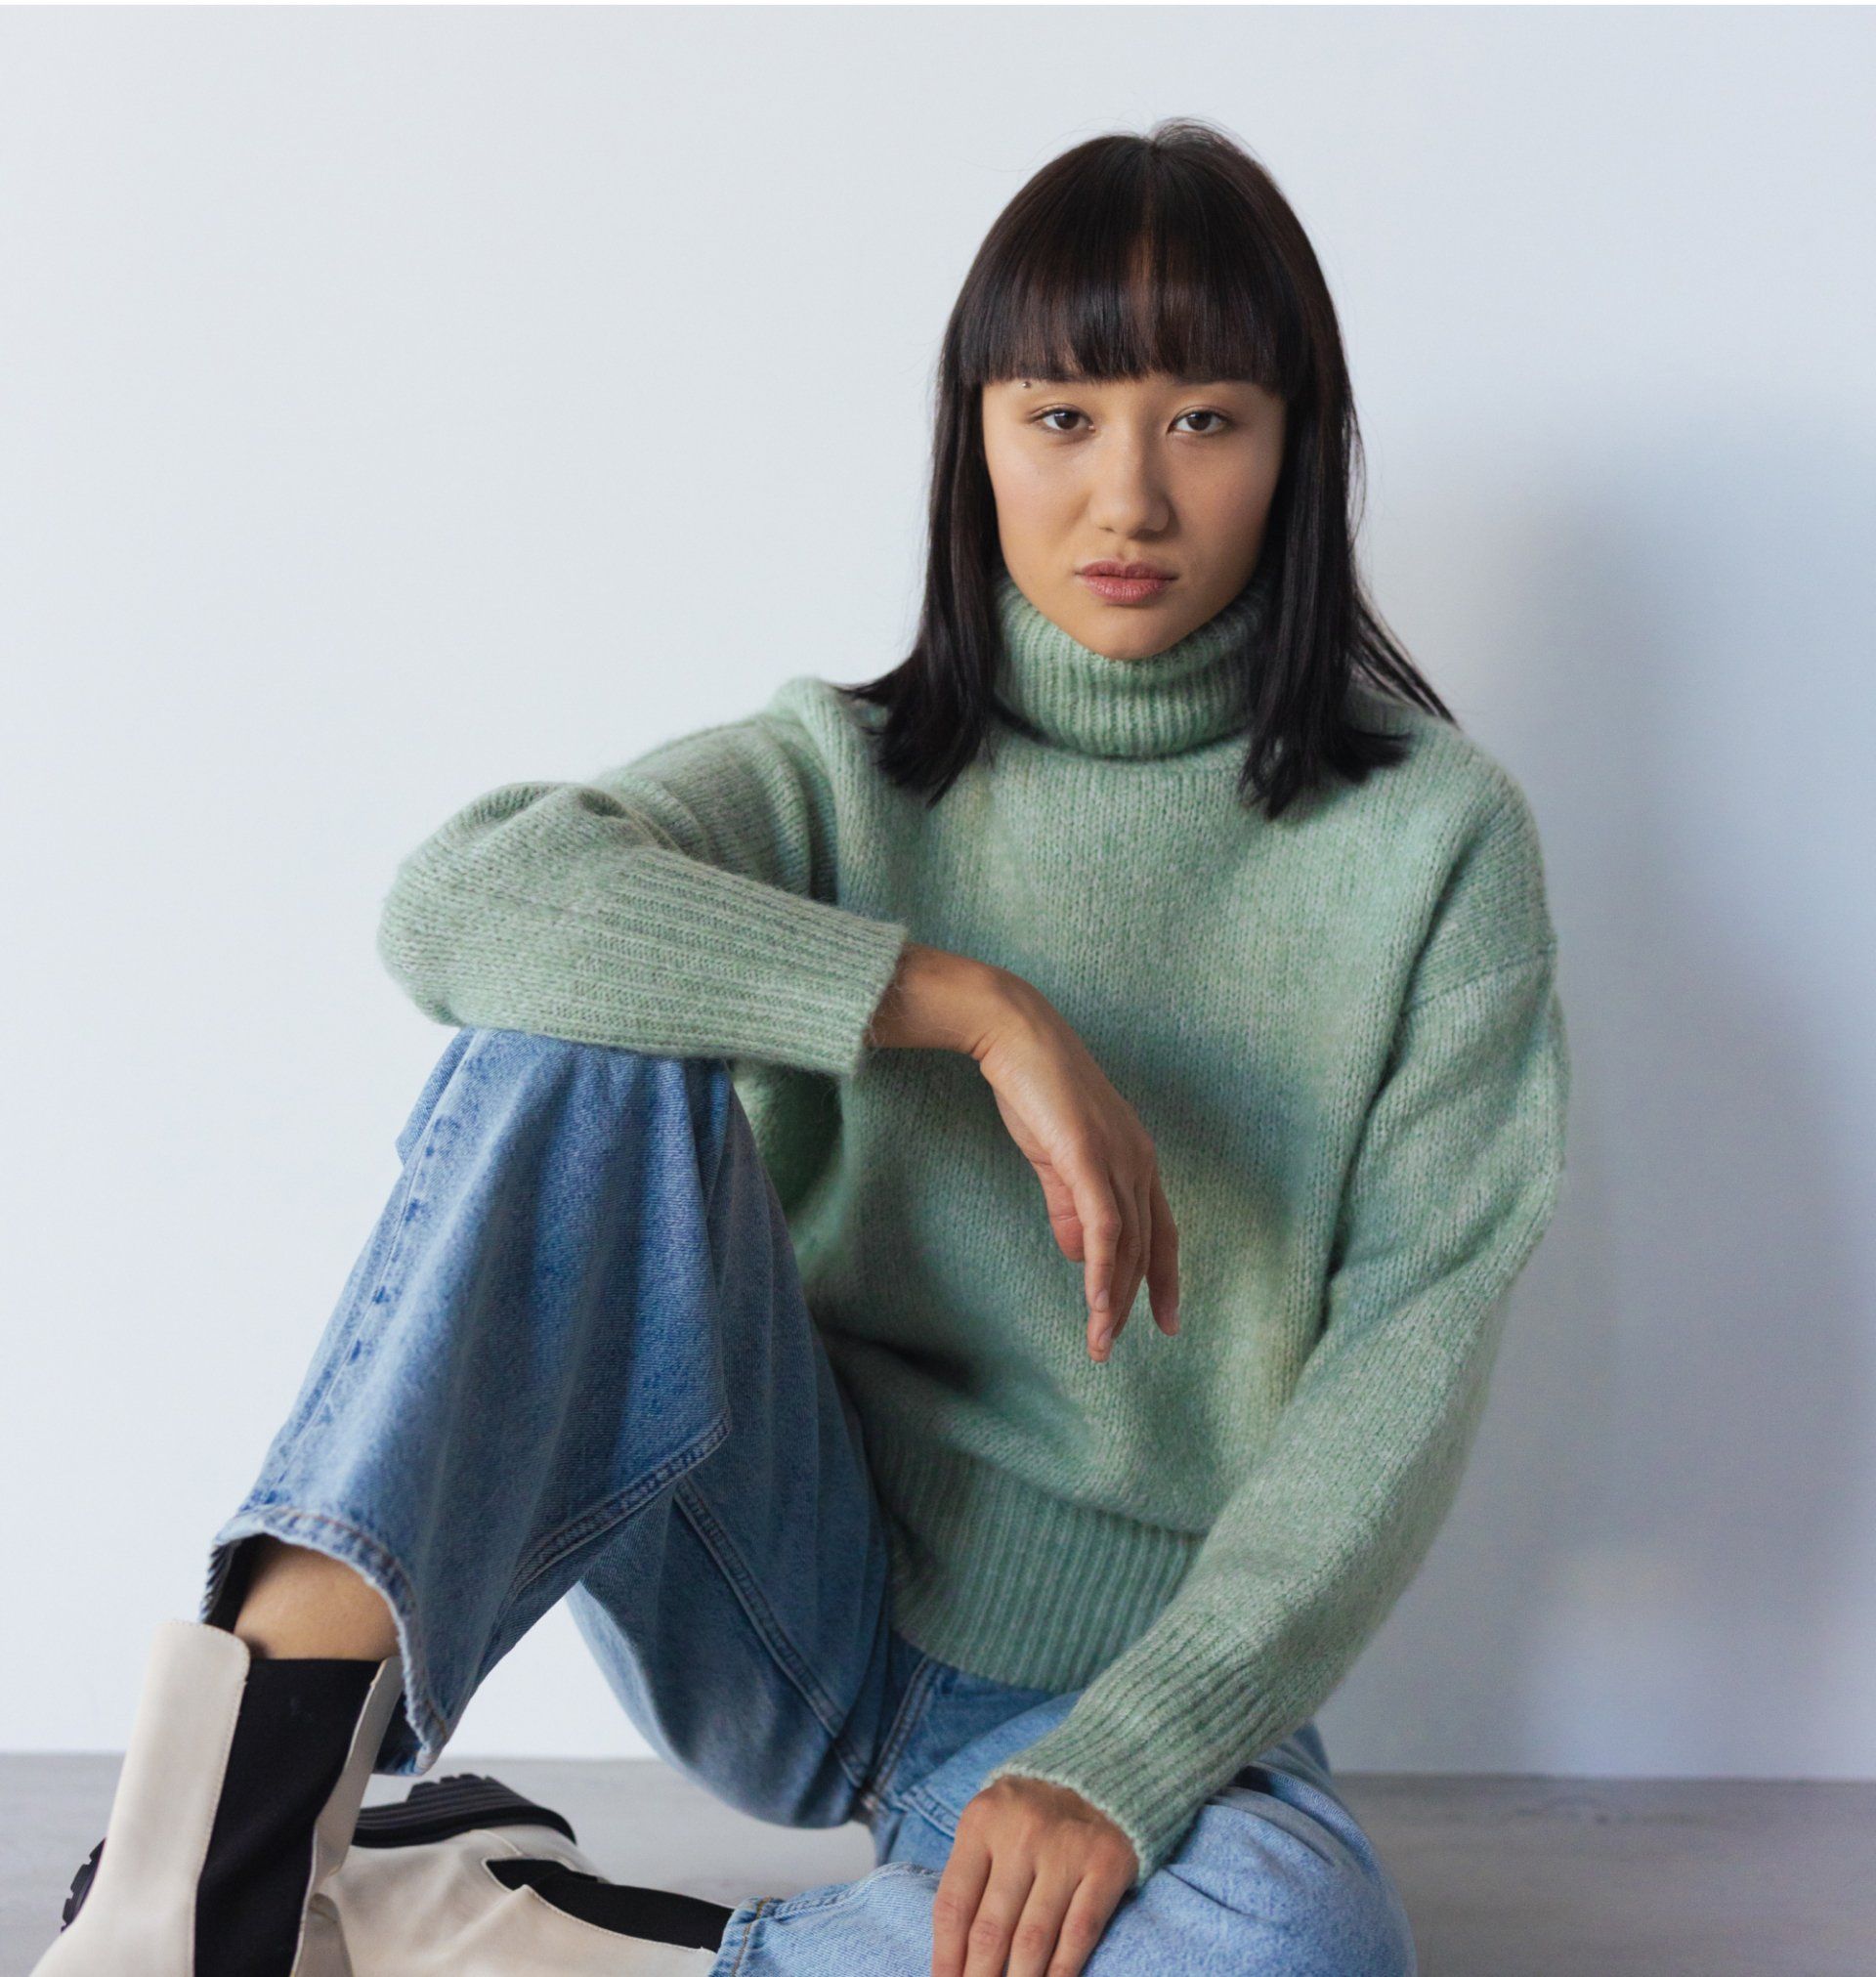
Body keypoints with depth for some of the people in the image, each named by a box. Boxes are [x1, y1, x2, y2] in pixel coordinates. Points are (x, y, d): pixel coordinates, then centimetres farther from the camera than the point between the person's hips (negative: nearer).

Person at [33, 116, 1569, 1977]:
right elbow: (458, 900, -20)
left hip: (1138, 1686, 0)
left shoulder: (1432, 835, -2)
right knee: (592, 1022, -24)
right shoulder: (850, 771, 0)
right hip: (801, 1597, 0)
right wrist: (981, 1009, -27)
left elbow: (1413, 1351, -10)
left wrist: (1122, 1762, -20)